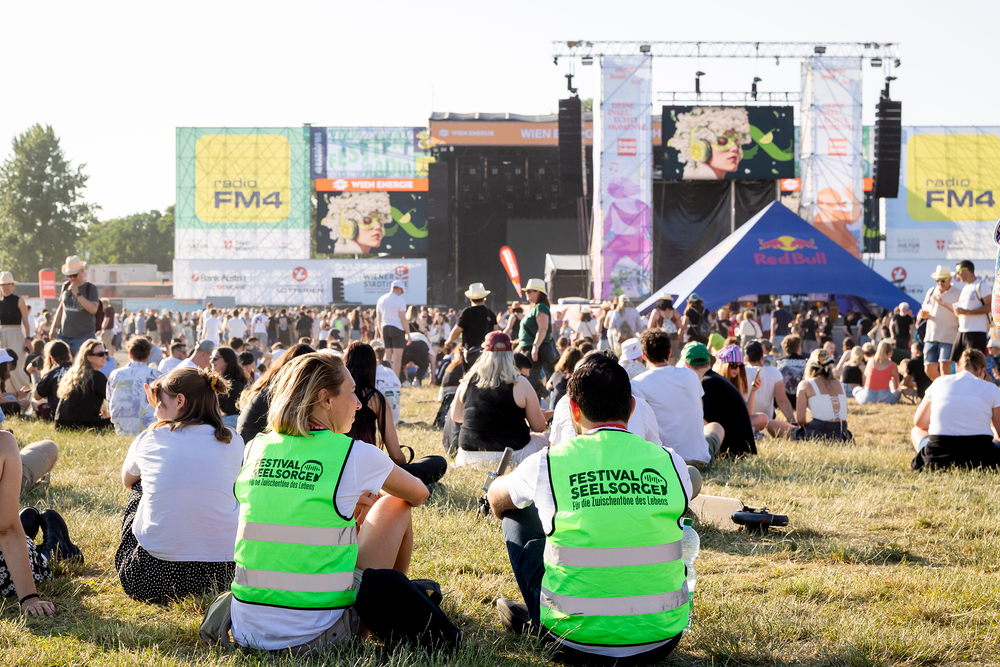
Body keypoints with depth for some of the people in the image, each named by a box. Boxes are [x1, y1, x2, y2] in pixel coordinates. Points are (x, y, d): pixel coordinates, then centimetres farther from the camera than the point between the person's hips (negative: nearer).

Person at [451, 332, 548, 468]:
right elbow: (539, 427, -5)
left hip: (469, 458, 4)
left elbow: (455, 416, 15)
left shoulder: (467, 382, -1)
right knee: (544, 439, 23)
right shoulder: (520, 384, -12)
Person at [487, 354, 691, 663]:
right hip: (661, 643, 2)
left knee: (519, 514, 18)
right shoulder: (670, 463, -2)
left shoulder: (547, 464, -7)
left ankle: (534, 621, 36)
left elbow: (496, 498, 17)